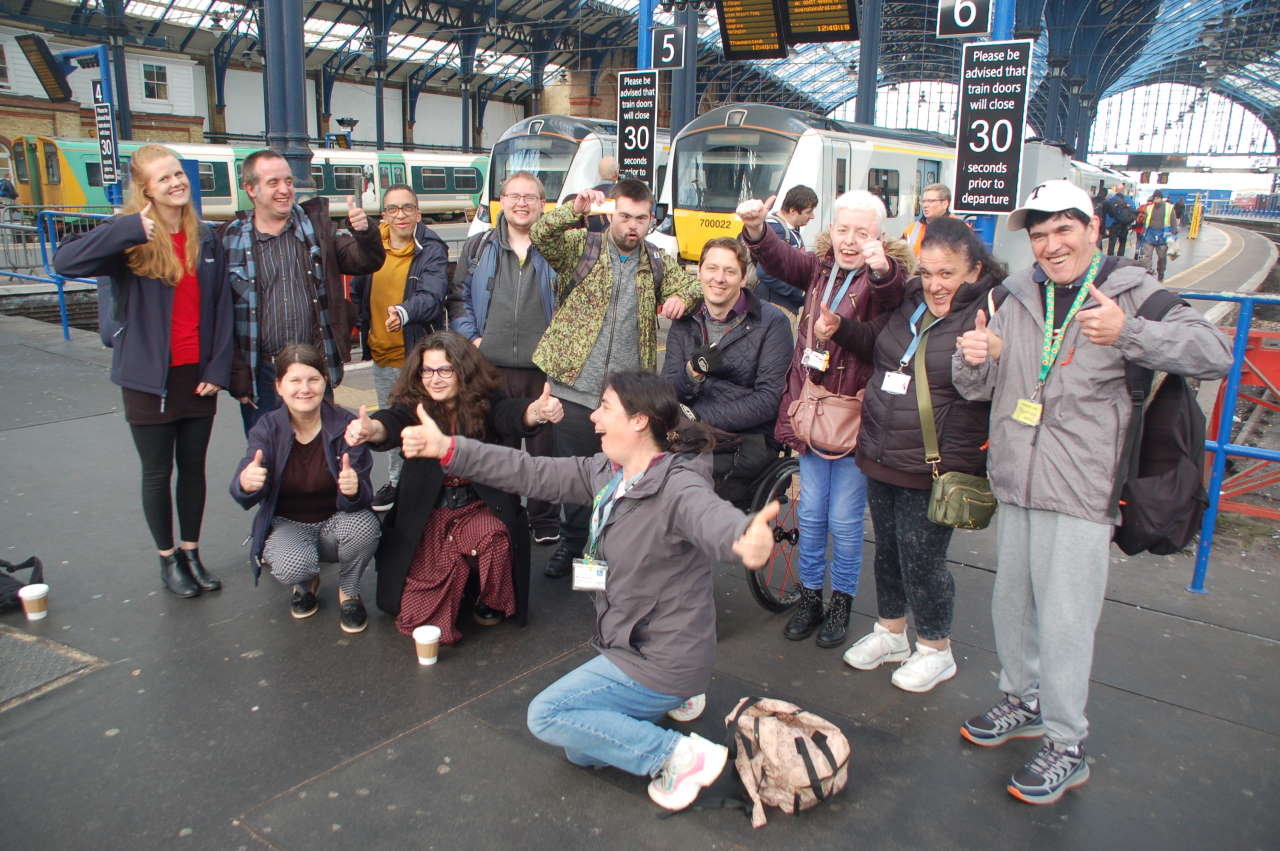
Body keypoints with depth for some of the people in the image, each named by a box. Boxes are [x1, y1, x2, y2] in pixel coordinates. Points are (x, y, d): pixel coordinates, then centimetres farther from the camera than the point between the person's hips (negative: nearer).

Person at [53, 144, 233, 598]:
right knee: (157, 472, 10)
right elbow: (65, 262, -26)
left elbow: (221, 306, 4)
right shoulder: (131, 237, -9)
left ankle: (191, 552, 31)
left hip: (197, 375, 3)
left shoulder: (205, 238, 3)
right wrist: (131, 229, -33)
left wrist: (218, 369, -3)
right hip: (149, 379, -3)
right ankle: (167, 559, 27)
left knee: (194, 467, 14)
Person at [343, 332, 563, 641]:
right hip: (428, 513, 1)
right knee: (419, 614, -7)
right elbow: (392, 422, -26)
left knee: (495, 538, -34)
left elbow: (513, 415, -26)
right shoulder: (413, 406, -6)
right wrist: (370, 429, -52)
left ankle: (492, 601, -2)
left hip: (481, 507, 0)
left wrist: (537, 412, -52)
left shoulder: (486, 403, -7)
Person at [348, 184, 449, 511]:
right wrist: (361, 326, 10)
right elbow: (357, 292, 18)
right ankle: (396, 481, 37)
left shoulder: (431, 249, -9)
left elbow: (432, 296, -26)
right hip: (382, 355, 5)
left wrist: (405, 312, -43)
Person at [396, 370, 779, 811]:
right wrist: (447, 449, -4)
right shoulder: (606, 472, -3)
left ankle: (681, 754, -5)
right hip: (631, 643, 9)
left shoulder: (677, 487, -30)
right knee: (579, 752, 19)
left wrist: (746, 539, -77)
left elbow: (711, 516, -52)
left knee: (545, 716, -7)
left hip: (662, 660, -9)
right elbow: (534, 474, -1)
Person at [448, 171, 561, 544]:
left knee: (544, 445, 7)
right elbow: (458, 298, 14)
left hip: (542, 368, -1)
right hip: (491, 367, 2)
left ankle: (545, 521, 22)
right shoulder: (479, 247, 12)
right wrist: (471, 337, -1)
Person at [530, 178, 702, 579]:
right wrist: (574, 210, -29)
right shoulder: (580, 247, 3)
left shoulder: (657, 262, 13)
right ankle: (572, 542, 28)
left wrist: (681, 295, -5)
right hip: (574, 386, -2)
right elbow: (540, 235, -12)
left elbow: (691, 283, 19)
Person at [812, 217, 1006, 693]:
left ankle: (936, 650, 30)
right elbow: (878, 346, 24)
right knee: (887, 549, 20)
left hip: (935, 469, -7)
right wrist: (838, 330, 9)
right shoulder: (910, 302, 6)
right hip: (881, 456, 7)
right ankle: (890, 631, 42)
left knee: (921, 561, 5)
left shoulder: (992, 312, -15)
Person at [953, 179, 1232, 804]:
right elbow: (979, 389, 11)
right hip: (1015, 484, 6)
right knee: (1011, 604, 17)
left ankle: (1066, 747, 15)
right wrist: (974, 360, -13)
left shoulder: (1132, 292, -5)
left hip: (1080, 493, -5)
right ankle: (1023, 703, 39)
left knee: (1064, 622, -1)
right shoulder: (1019, 298, 10)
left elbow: (1215, 354, -18)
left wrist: (1128, 333, -34)